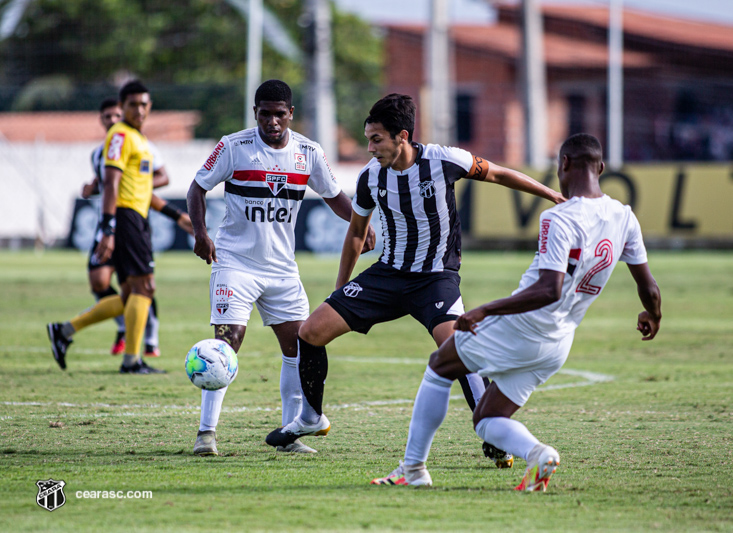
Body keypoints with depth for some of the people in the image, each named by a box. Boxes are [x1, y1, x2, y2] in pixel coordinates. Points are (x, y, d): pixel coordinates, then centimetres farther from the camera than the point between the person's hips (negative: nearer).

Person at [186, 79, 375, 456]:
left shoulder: (309, 153, 2)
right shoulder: (233, 147, -8)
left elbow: (333, 196, 14)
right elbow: (198, 187, 0)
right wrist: (200, 232, -12)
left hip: (282, 266, 4)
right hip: (235, 262, -4)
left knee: (298, 344, 0)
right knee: (226, 342, -14)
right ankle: (207, 432, -8)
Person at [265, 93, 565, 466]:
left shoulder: (444, 161, -16)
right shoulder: (371, 177, -5)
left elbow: (497, 175, 1)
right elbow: (356, 233, 12)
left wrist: (553, 195, 5)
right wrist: (340, 290, 18)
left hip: (437, 277, -4)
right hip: (388, 272, 4)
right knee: (311, 331, -4)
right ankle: (311, 418, 18)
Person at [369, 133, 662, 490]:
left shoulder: (559, 220, -19)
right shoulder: (624, 218, 2)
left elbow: (549, 290, -29)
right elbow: (649, 289, 10)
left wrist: (484, 311, -24)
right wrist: (652, 316, 33)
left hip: (519, 326, -6)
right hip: (558, 345, 6)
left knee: (440, 366, 19)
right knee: (485, 421, 17)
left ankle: (413, 468, 18)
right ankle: (536, 453, -14)